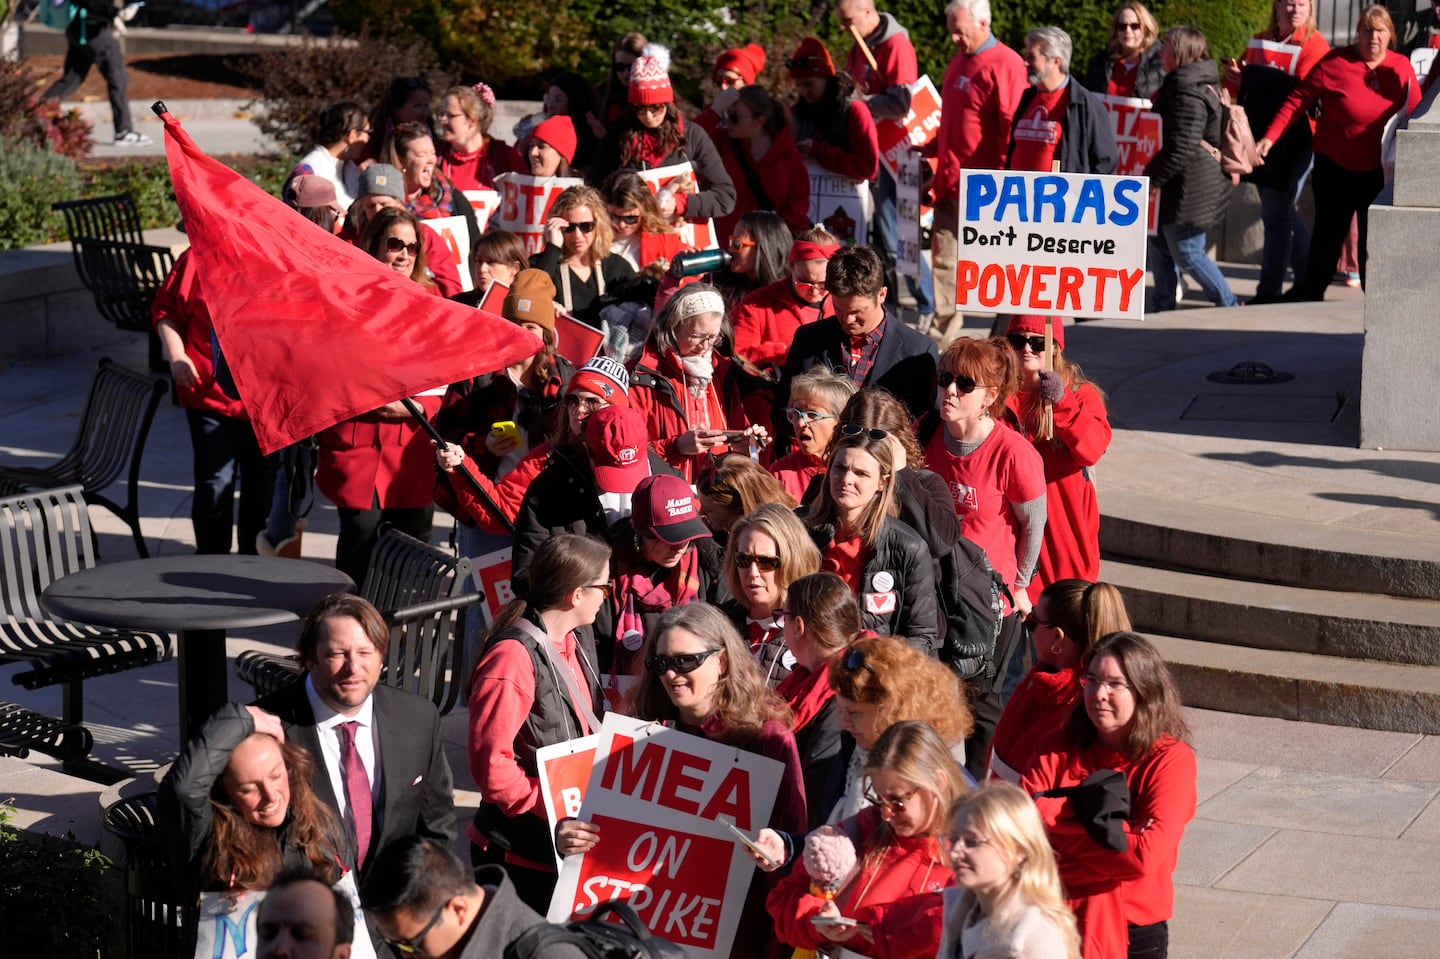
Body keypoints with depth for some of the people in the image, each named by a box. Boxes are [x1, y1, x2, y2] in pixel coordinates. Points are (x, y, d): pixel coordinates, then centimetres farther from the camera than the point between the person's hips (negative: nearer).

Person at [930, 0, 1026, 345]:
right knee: (944, 258, 9)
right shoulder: (958, 61, 15)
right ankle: (940, 335, 16)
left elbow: (1013, 127, -16)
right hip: (950, 182, 8)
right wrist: (932, 149, 20)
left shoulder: (1005, 65, -12)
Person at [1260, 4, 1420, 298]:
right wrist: (1270, 137, -14)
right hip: (1336, 168, -2)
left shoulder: (1401, 68, -1)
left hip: (1379, 171, 2)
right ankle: (1310, 294, 23)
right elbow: (1298, 101, -8)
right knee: (1328, 234, 8)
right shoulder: (1335, 62, -11)